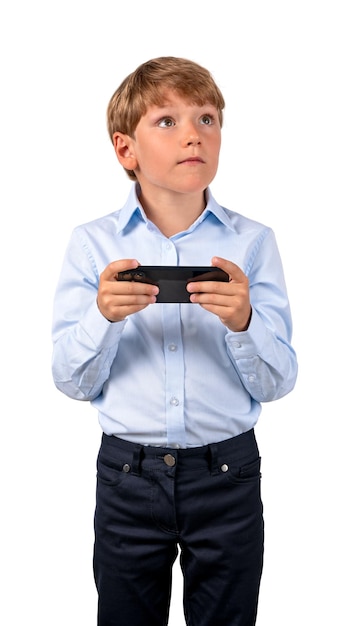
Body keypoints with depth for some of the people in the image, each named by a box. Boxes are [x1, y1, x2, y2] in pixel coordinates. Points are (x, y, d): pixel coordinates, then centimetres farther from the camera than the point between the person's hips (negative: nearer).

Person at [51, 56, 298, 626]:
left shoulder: (252, 242, -4)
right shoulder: (92, 244, -4)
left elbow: (277, 384, -5)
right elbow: (73, 383, -4)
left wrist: (243, 322, -24)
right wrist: (103, 316, -23)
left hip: (228, 472, 0)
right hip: (127, 473, 0)